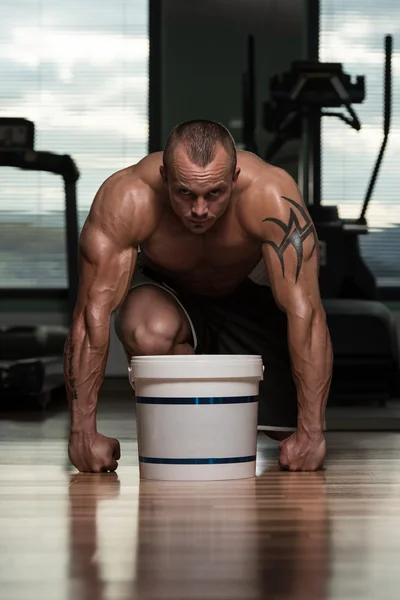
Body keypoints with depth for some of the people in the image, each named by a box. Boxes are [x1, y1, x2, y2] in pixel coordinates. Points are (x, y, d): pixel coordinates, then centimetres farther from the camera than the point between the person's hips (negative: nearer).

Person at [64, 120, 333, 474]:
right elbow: (94, 313, -35)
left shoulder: (272, 196, -36)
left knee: (292, 426, -13)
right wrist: (84, 432, -39)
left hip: (250, 294, 1)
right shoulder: (126, 199, -35)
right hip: (165, 289, -1)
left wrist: (311, 434, -40)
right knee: (150, 334, -37)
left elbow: (304, 311, -37)